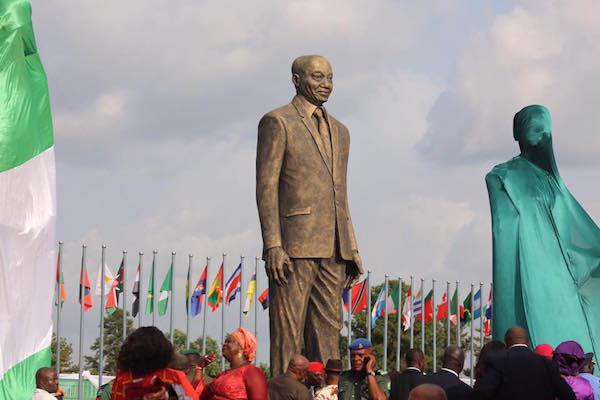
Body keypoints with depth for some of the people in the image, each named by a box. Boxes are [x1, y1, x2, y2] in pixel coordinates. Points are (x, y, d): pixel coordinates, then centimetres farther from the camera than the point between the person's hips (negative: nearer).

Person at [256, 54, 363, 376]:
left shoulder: (339, 131, 22)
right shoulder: (277, 122, 0)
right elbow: (266, 187, -7)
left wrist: (351, 247, 15)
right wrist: (273, 246, -16)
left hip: (332, 251, 7)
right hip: (293, 245, -7)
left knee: (328, 333, 5)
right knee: (287, 334, -7)